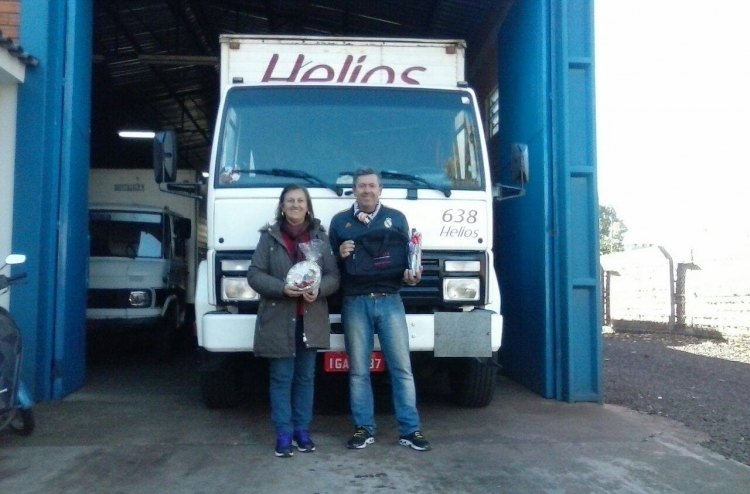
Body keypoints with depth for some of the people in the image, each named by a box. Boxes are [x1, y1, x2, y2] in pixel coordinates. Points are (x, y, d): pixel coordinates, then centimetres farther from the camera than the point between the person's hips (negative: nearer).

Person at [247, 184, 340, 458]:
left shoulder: (320, 237, 9)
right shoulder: (269, 236, 3)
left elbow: (333, 275, 4)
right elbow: (254, 274, -3)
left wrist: (318, 290, -17)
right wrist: (282, 288, -18)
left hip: (311, 320, 2)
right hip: (278, 319, -2)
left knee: (305, 377, 10)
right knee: (281, 378, 1)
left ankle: (302, 430, 20)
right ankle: (283, 433, 9)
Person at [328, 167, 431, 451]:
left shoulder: (396, 218, 11)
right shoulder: (339, 221, 11)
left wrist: (411, 275, -10)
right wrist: (340, 255, -11)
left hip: (389, 301, 0)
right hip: (354, 303, 0)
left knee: (401, 366, 0)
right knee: (358, 370, 5)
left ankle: (410, 429, 7)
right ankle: (363, 428, 14)